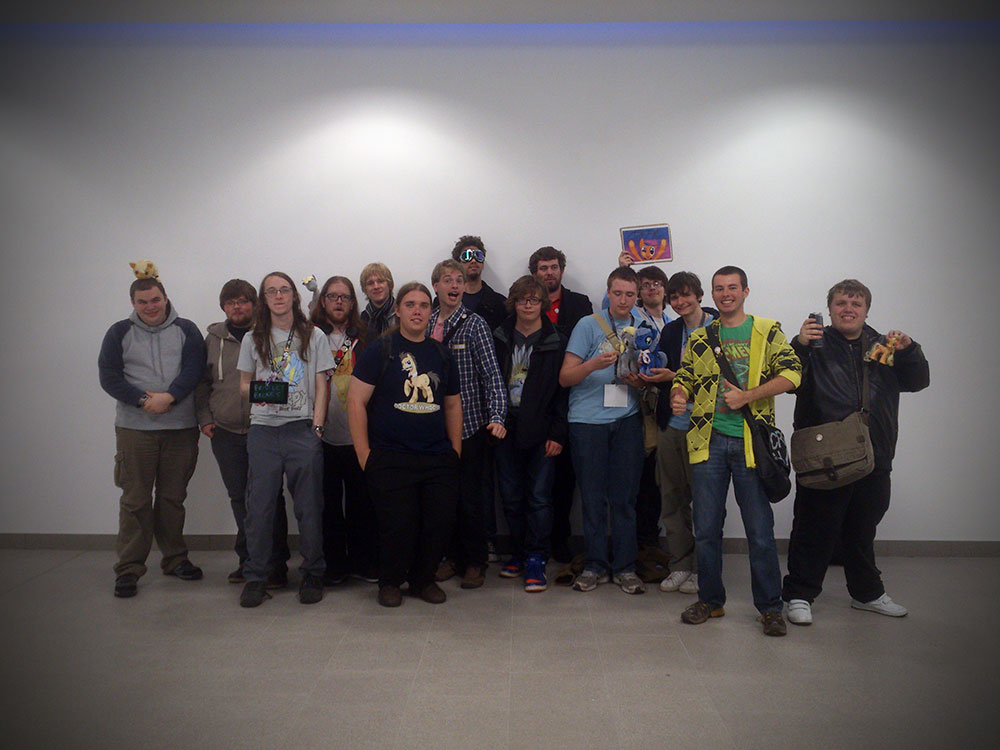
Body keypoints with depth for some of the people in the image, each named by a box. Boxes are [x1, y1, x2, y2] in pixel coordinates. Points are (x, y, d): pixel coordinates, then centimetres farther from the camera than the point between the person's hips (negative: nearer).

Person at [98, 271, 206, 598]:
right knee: (135, 499, 0)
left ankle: (174, 558, 22)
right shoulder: (119, 333, 8)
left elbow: (194, 370, -4)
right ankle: (128, 568, 8)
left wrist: (168, 398, -18)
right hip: (134, 427, 0)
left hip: (181, 427, 1)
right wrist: (143, 400, -13)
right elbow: (109, 377, 0)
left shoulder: (186, 330, 8)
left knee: (173, 496, 9)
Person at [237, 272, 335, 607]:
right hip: (263, 430, 1)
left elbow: (321, 386, 6)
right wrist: (257, 391, -8)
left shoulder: (314, 336, 8)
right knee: (259, 505, 1)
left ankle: (312, 575, 15)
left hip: (303, 429, -1)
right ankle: (255, 577, 14)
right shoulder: (253, 339, 12)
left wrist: (317, 426, -4)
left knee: (309, 505, 1)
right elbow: (244, 384, 16)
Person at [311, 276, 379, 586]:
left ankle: (364, 561, 21)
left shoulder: (364, 337, 8)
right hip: (323, 435, -1)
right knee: (329, 501, 7)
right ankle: (334, 563, 21)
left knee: (361, 500, 7)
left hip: (357, 435, 1)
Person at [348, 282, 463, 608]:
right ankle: (390, 581, 25)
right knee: (397, 525, -2)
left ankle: (423, 578, 27)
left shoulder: (441, 354, 14)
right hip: (391, 458, -4)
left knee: (441, 522, 1)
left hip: (439, 459, 4)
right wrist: (364, 454, -8)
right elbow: (356, 401, -5)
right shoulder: (380, 350, -1)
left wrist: (455, 449, 13)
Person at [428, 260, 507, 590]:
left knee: (470, 497, 2)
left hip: (469, 424, -4)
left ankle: (475, 562, 18)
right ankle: (453, 556, 29)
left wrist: (497, 416, -26)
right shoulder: (426, 323, 6)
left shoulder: (474, 324, -6)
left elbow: (491, 373, -13)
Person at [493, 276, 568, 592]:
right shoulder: (500, 338, 9)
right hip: (507, 429, 3)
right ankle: (518, 552, 22)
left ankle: (535, 559, 7)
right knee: (511, 496, 8)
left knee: (539, 496, -2)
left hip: (541, 431, -3)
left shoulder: (556, 342, 1)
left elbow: (563, 389, -3)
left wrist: (558, 433, -9)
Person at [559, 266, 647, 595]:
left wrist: (637, 380, -5)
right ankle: (595, 565, 15)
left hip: (627, 419, 2)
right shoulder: (588, 325, 2)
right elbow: (565, 377, -3)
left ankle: (625, 566, 13)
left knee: (625, 495, 2)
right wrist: (594, 364, -20)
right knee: (593, 496, 2)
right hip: (588, 419, -2)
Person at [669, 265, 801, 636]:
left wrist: (747, 396, -14)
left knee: (760, 529, 2)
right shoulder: (699, 338, 14)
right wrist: (678, 395, -7)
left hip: (750, 440, -2)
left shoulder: (767, 331, 6)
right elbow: (684, 376, 16)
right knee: (706, 527, 7)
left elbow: (791, 372, -4)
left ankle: (770, 606, 17)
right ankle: (710, 599, 23)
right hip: (708, 439, 3)